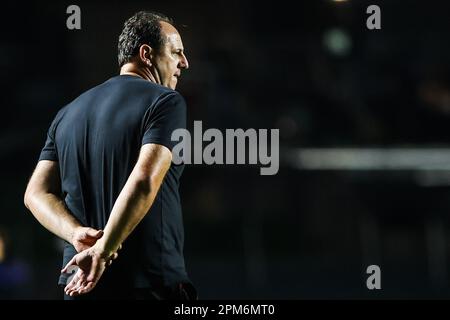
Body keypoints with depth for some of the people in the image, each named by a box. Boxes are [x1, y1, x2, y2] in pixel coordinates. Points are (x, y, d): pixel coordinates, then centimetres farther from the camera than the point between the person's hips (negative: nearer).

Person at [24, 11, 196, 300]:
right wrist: (103, 251, -20)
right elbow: (144, 182, -19)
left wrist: (77, 233, -7)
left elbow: (37, 192, 8)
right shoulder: (165, 102, -5)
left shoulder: (68, 113, 17)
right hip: (152, 283, -6)